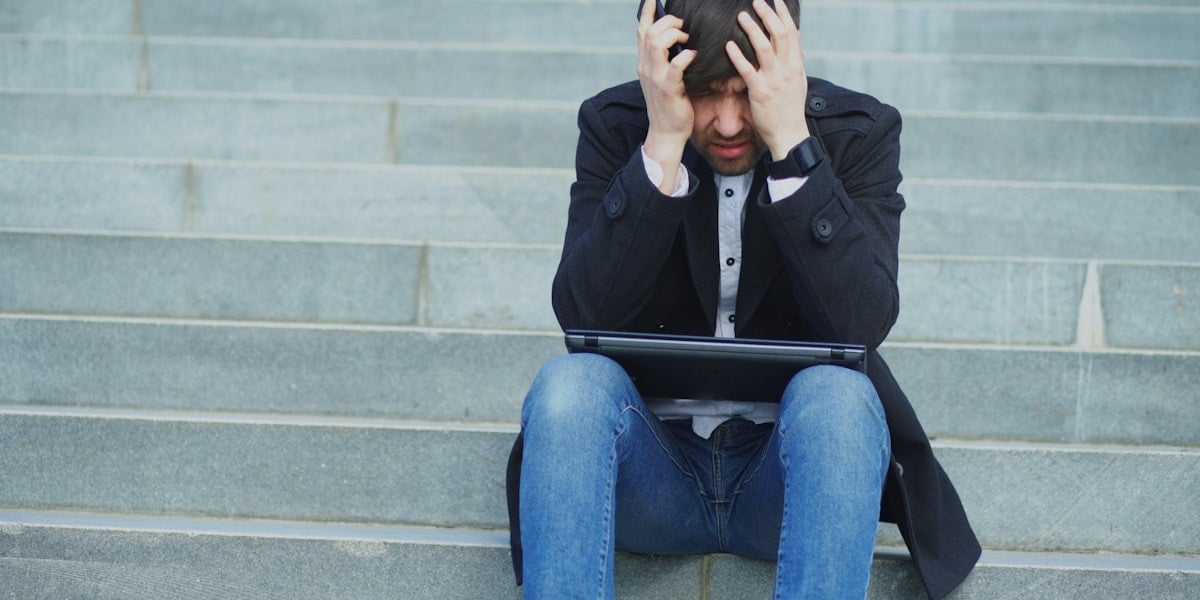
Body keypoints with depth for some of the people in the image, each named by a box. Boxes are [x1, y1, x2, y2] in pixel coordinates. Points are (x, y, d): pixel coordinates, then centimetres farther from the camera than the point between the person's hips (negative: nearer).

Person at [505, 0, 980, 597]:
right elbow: (583, 316, -15)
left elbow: (861, 326, -19)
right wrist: (663, 145, -22)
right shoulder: (616, 125, -2)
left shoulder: (857, 133, -4)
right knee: (570, 382, -30)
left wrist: (790, 140, -24)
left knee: (837, 394, -33)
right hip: (656, 464, 1)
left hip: (787, 462, 0)